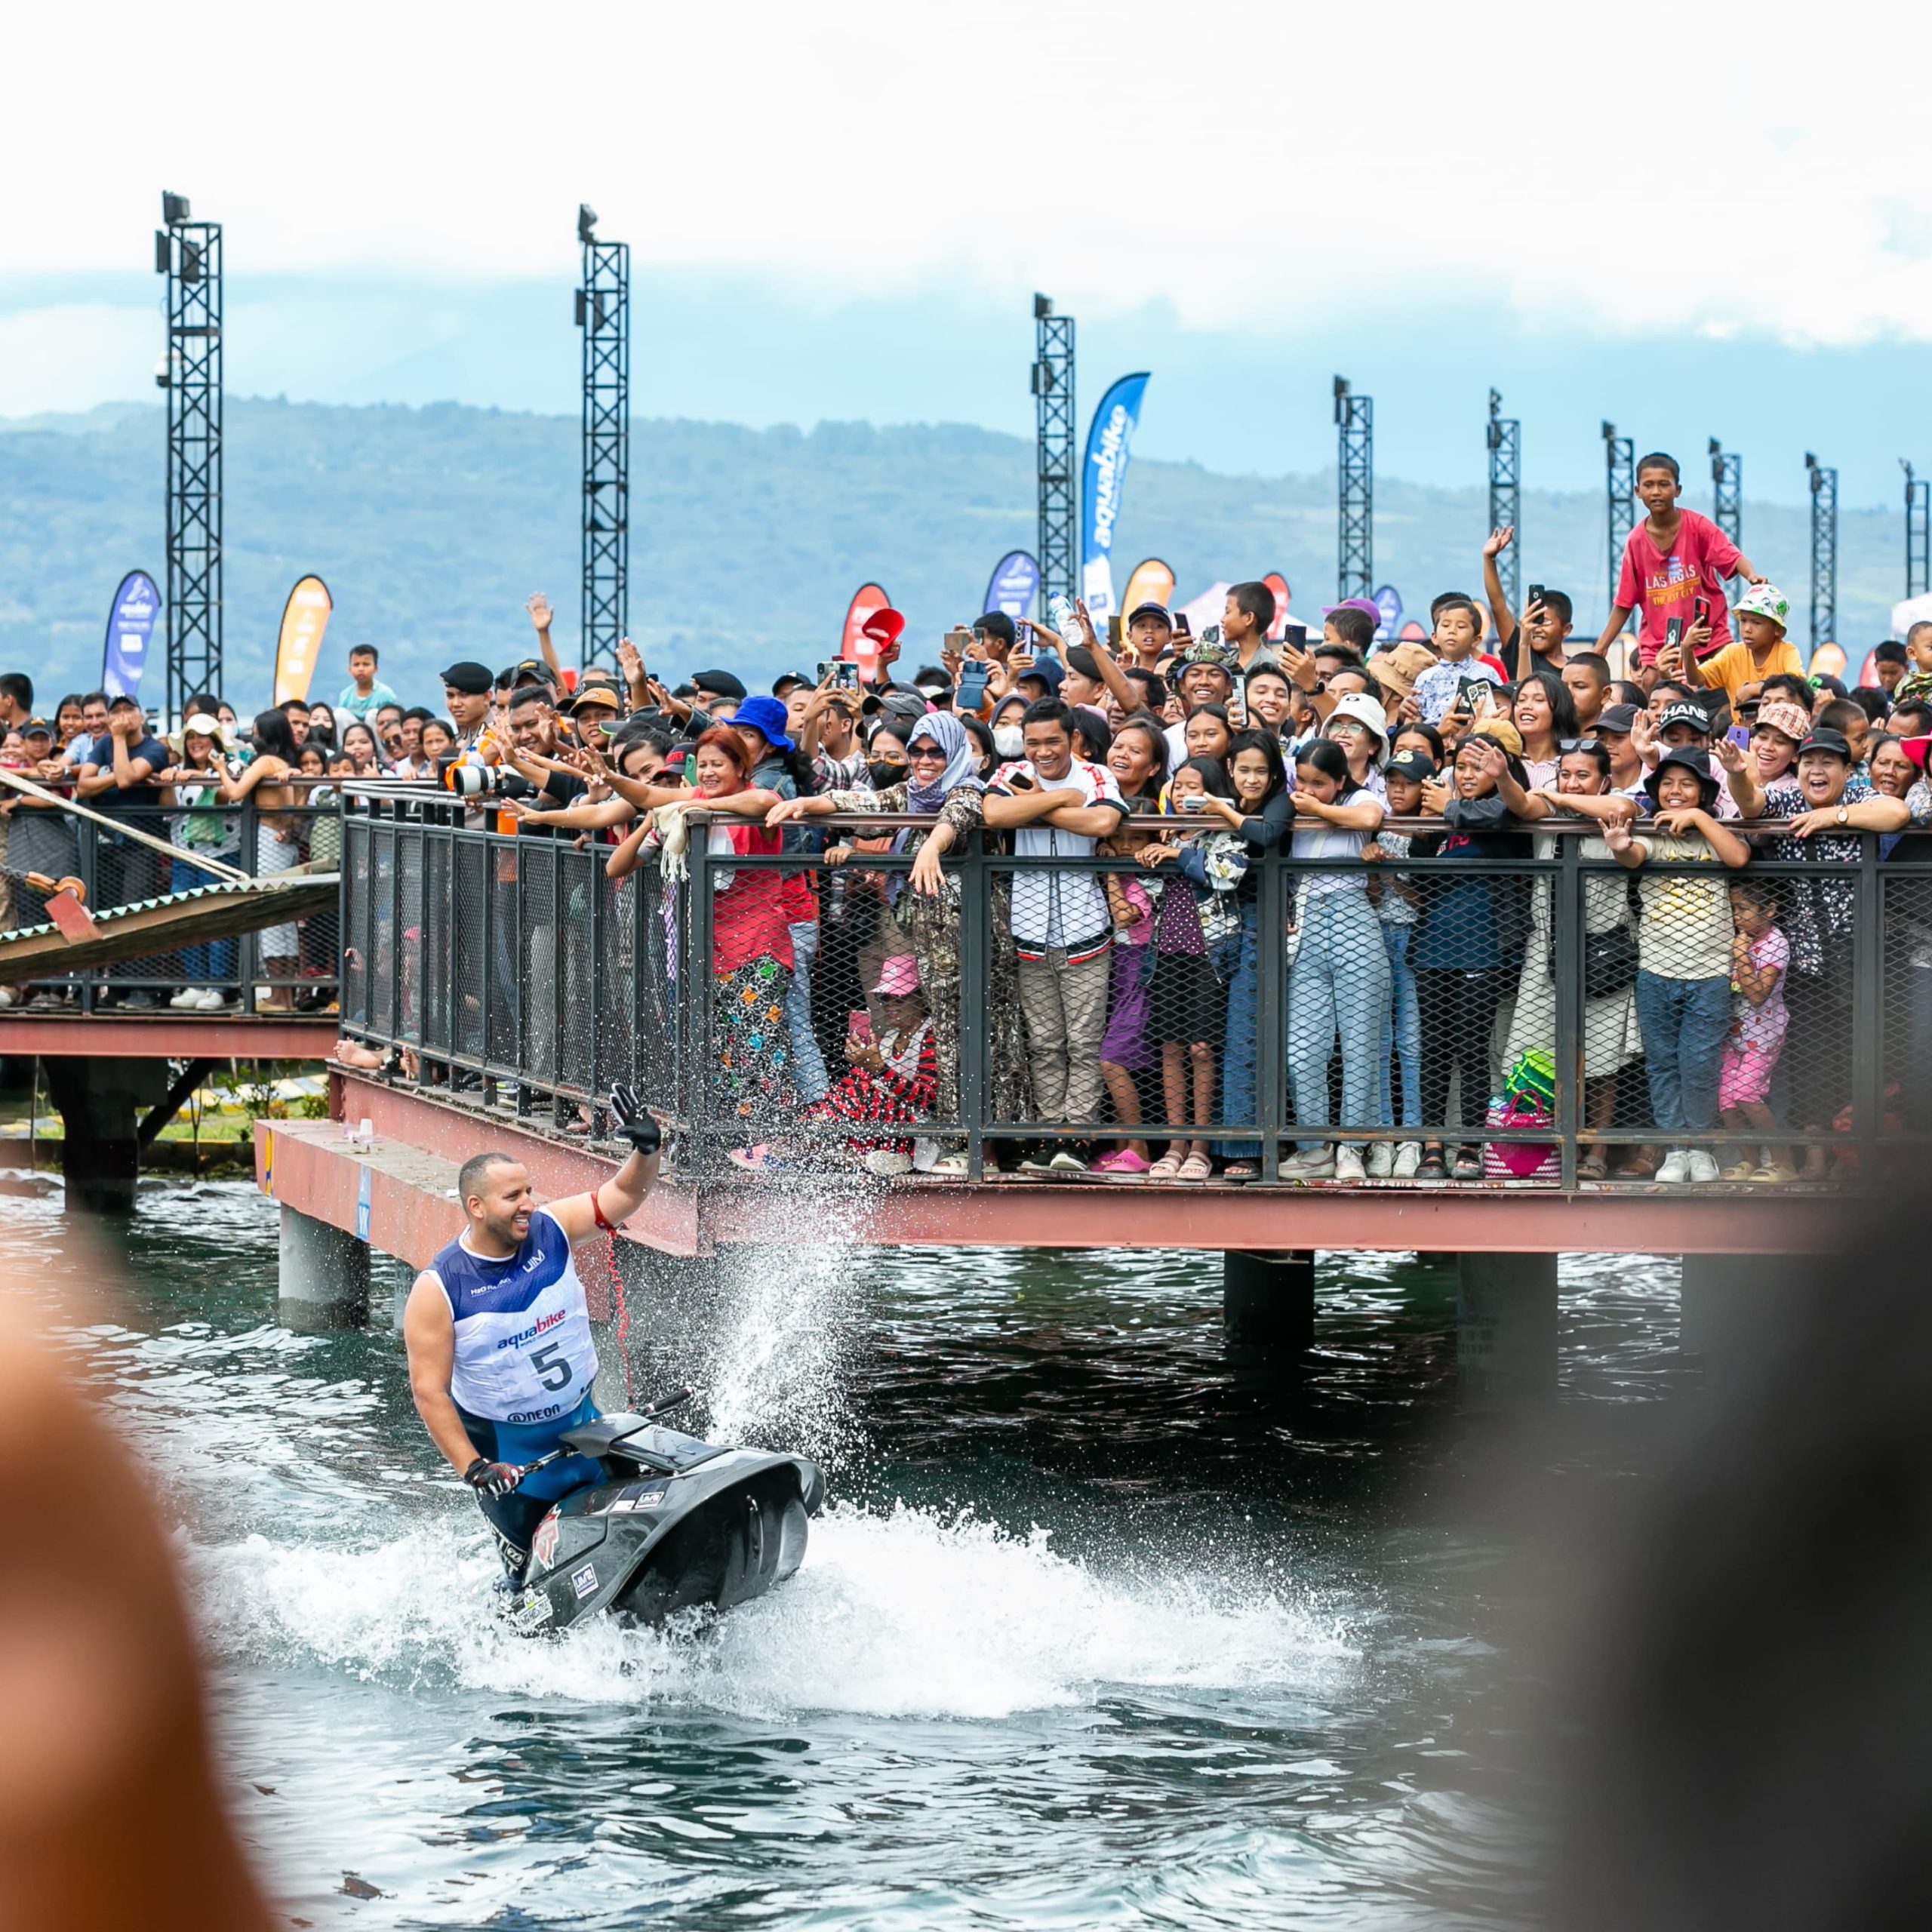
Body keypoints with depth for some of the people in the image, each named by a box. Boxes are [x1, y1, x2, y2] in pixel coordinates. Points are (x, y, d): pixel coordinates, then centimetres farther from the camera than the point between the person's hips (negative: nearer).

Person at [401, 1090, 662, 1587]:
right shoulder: (438, 1289, -18)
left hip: (583, 1423, 4)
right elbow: (430, 1392, -18)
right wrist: (473, 1469, -26)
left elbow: (624, 1194, -5)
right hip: (506, 1450, -4)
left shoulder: (550, 1232, -8)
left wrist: (647, 1148, -27)